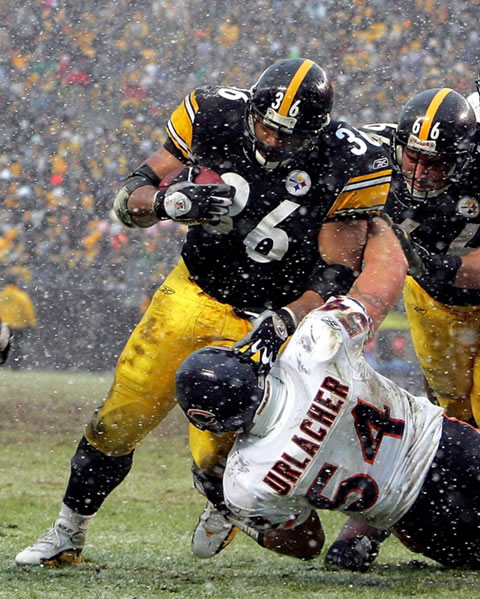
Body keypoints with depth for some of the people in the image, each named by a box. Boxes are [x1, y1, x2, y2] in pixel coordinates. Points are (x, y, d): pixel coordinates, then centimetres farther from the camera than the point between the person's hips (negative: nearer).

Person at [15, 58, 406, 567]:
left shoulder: (348, 166, -22)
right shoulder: (215, 118, -16)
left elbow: (334, 276, -17)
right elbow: (129, 200, -8)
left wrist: (282, 324, -33)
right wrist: (170, 201, -30)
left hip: (279, 315, -2)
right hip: (197, 292, 2)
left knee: (219, 453, -8)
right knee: (121, 419, 1)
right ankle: (67, 534, 21)